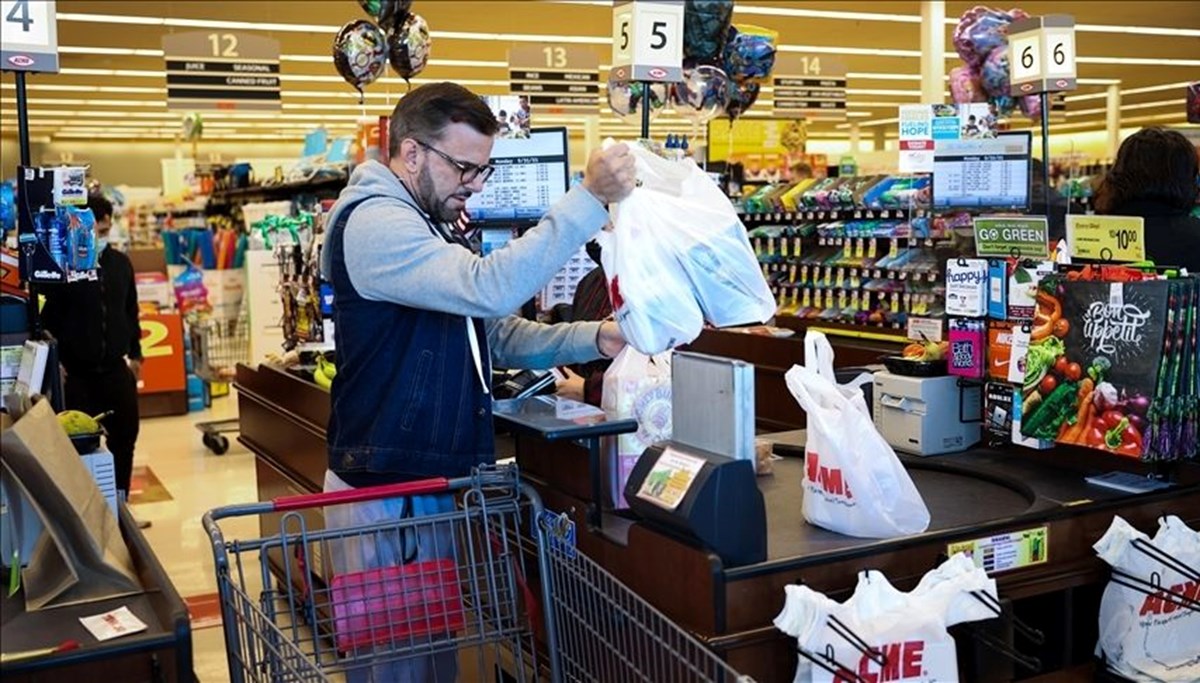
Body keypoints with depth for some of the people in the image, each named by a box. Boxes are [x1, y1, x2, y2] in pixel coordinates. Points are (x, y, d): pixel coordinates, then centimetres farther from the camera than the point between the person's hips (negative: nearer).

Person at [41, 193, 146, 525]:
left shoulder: (120, 263, 7)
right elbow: (50, 317, -6)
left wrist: (135, 353, 14)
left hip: (116, 368, 4)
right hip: (77, 372, -4)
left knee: (124, 436, 7)